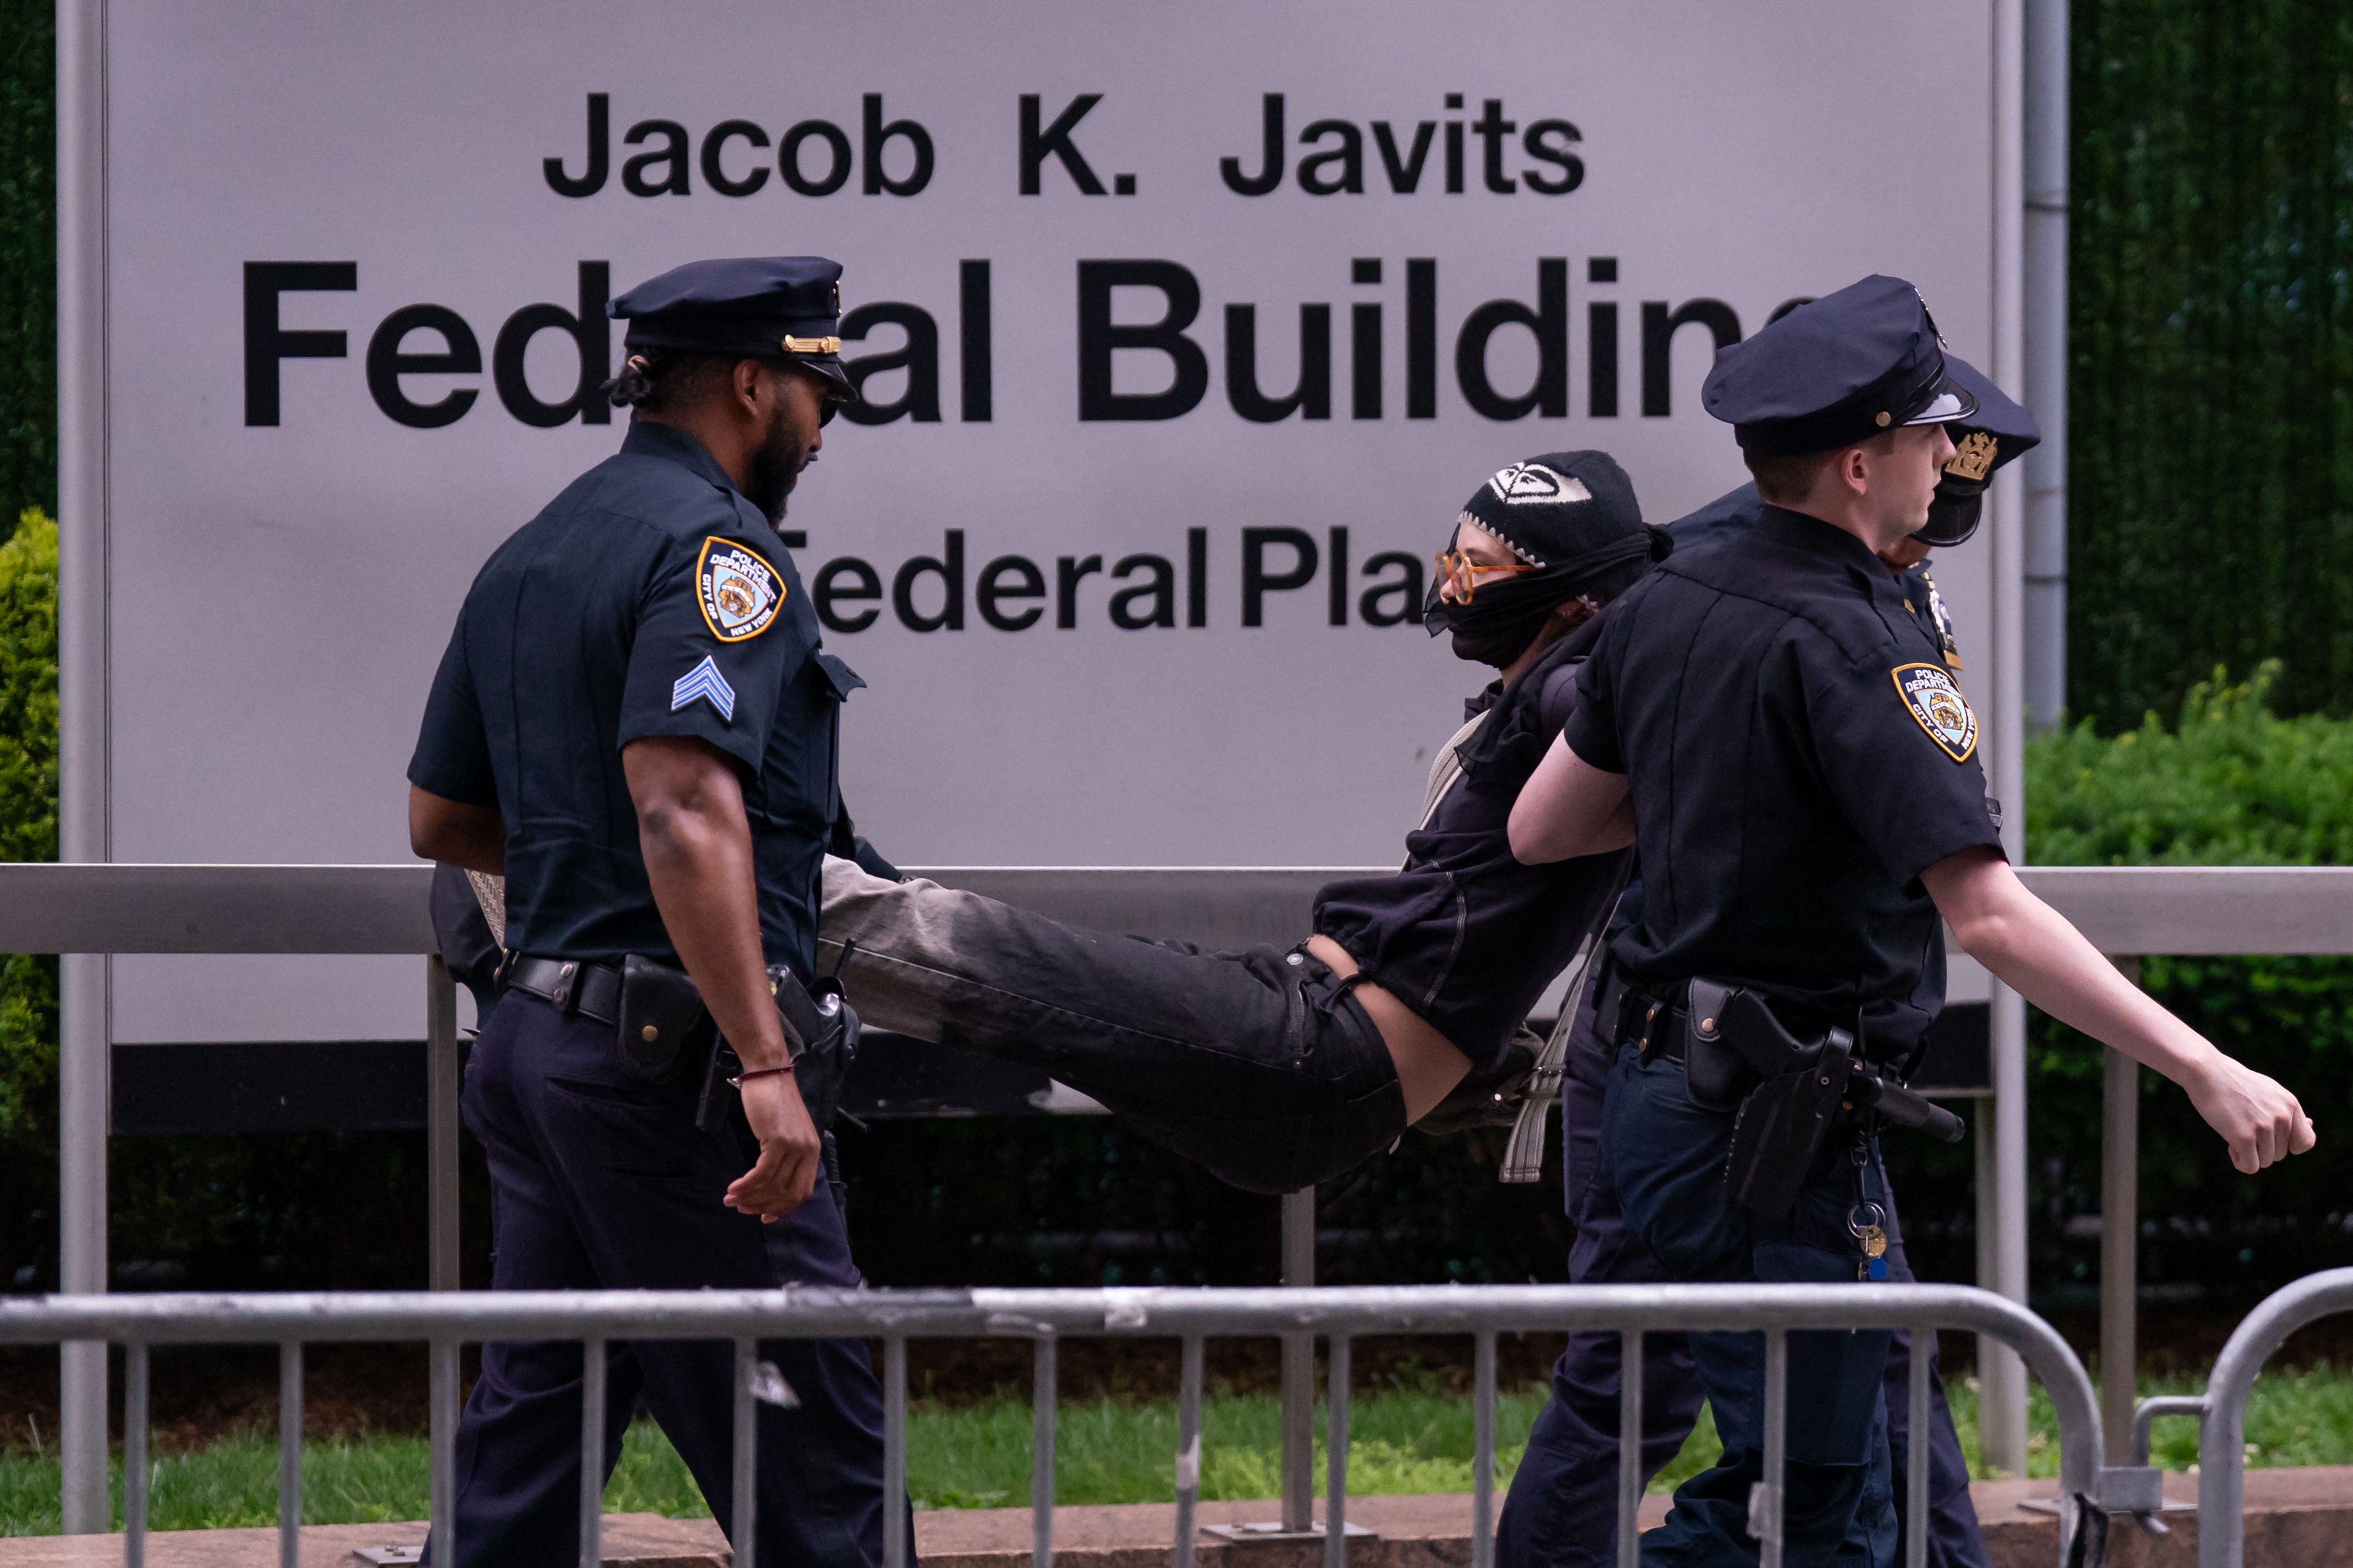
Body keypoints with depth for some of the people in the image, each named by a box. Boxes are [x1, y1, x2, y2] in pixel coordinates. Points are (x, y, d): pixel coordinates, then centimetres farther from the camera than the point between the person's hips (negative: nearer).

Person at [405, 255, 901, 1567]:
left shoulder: (528, 558, 17)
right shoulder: (718, 547, -11)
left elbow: (441, 818, 24)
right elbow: (685, 805, -25)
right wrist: (765, 1063, -28)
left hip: (537, 1040, 9)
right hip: (674, 1056, -9)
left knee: (527, 1437, 10)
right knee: (815, 1455, -4)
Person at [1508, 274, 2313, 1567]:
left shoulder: (1663, 610, 8)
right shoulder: (1854, 649, -19)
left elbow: (1539, 830, 19)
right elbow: (1988, 916, -26)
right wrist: (2205, 1072, -27)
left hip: (1663, 1090, 9)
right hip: (1774, 1126, -9)